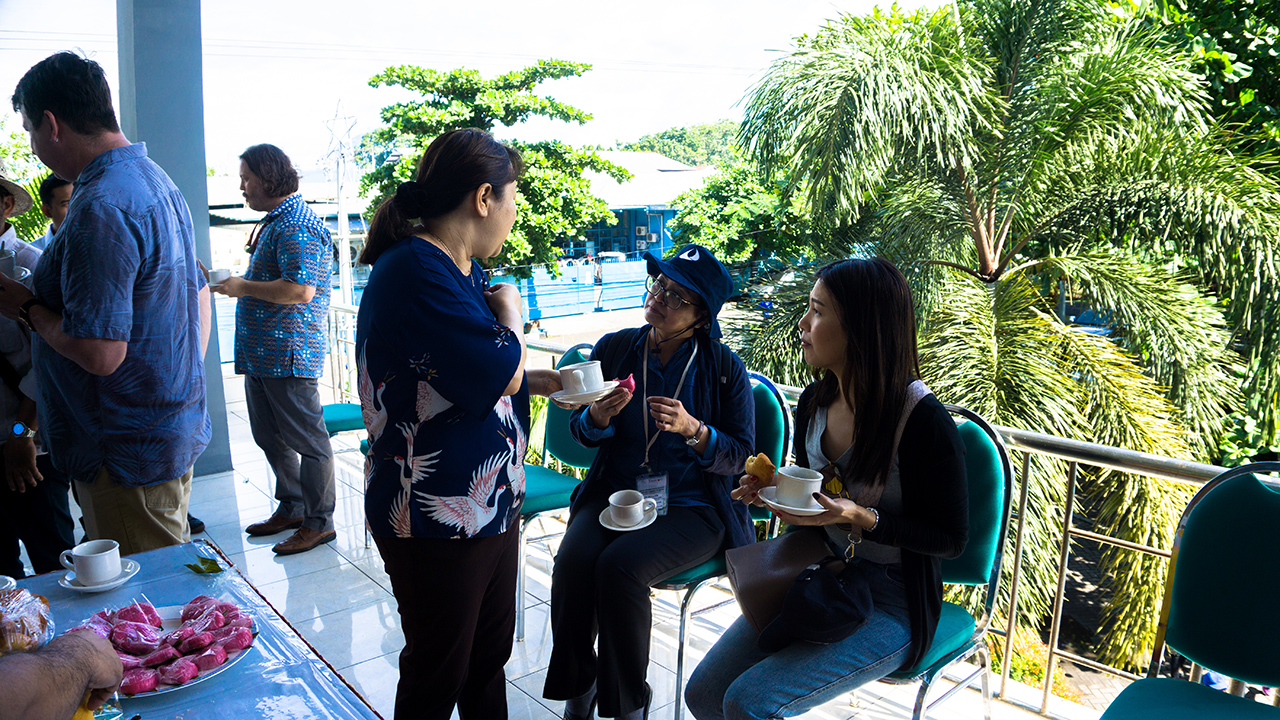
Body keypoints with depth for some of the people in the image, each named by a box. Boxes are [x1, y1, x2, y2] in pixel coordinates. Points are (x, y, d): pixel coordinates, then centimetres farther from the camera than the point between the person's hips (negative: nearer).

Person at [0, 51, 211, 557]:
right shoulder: (156, 180, 10)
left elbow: (100, 353, -26)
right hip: (177, 431, 10)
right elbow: (198, 295, 18)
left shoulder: (99, 209, -23)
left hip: (128, 456, -10)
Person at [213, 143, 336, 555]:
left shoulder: (297, 227, -16)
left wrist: (243, 287, -16)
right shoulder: (273, 221, 19)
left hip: (289, 355, -11)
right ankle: (291, 508, 31)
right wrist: (228, 281, 16)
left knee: (307, 439, -1)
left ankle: (319, 521, 8)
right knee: (269, 437, 18)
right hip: (261, 352, 11)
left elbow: (300, 290, -27)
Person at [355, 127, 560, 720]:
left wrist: (536, 382, 8)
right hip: (438, 519, -9)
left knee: (490, 655, 23)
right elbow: (499, 374, -25)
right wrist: (510, 312, -8)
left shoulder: (465, 270, 9)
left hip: (490, 504, 9)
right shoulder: (414, 272, -22)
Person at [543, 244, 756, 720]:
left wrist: (692, 429, -23)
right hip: (614, 493, 3)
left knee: (620, 566, -29)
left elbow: (740, 457, -4)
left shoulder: (724, 368, -4)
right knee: (573, 561, -25)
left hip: (692, 509, -3)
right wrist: (600, 415, -16)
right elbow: (581, 431, 8)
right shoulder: (614, 349, 3)